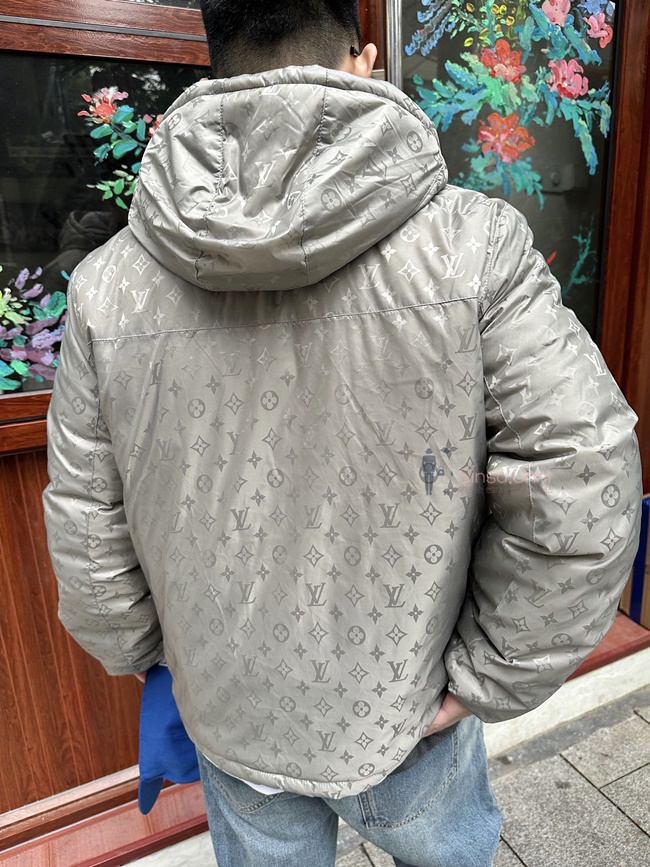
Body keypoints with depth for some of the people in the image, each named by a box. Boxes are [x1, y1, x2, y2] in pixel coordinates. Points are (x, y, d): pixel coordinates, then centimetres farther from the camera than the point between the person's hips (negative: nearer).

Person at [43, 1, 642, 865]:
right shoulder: (473, 240, -21)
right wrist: (488, 679, -8)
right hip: (408, 714, -1)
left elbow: (84, 528, -6)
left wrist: (136, 650, 12)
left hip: (231, 721, 2)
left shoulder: (107, 282, -13)